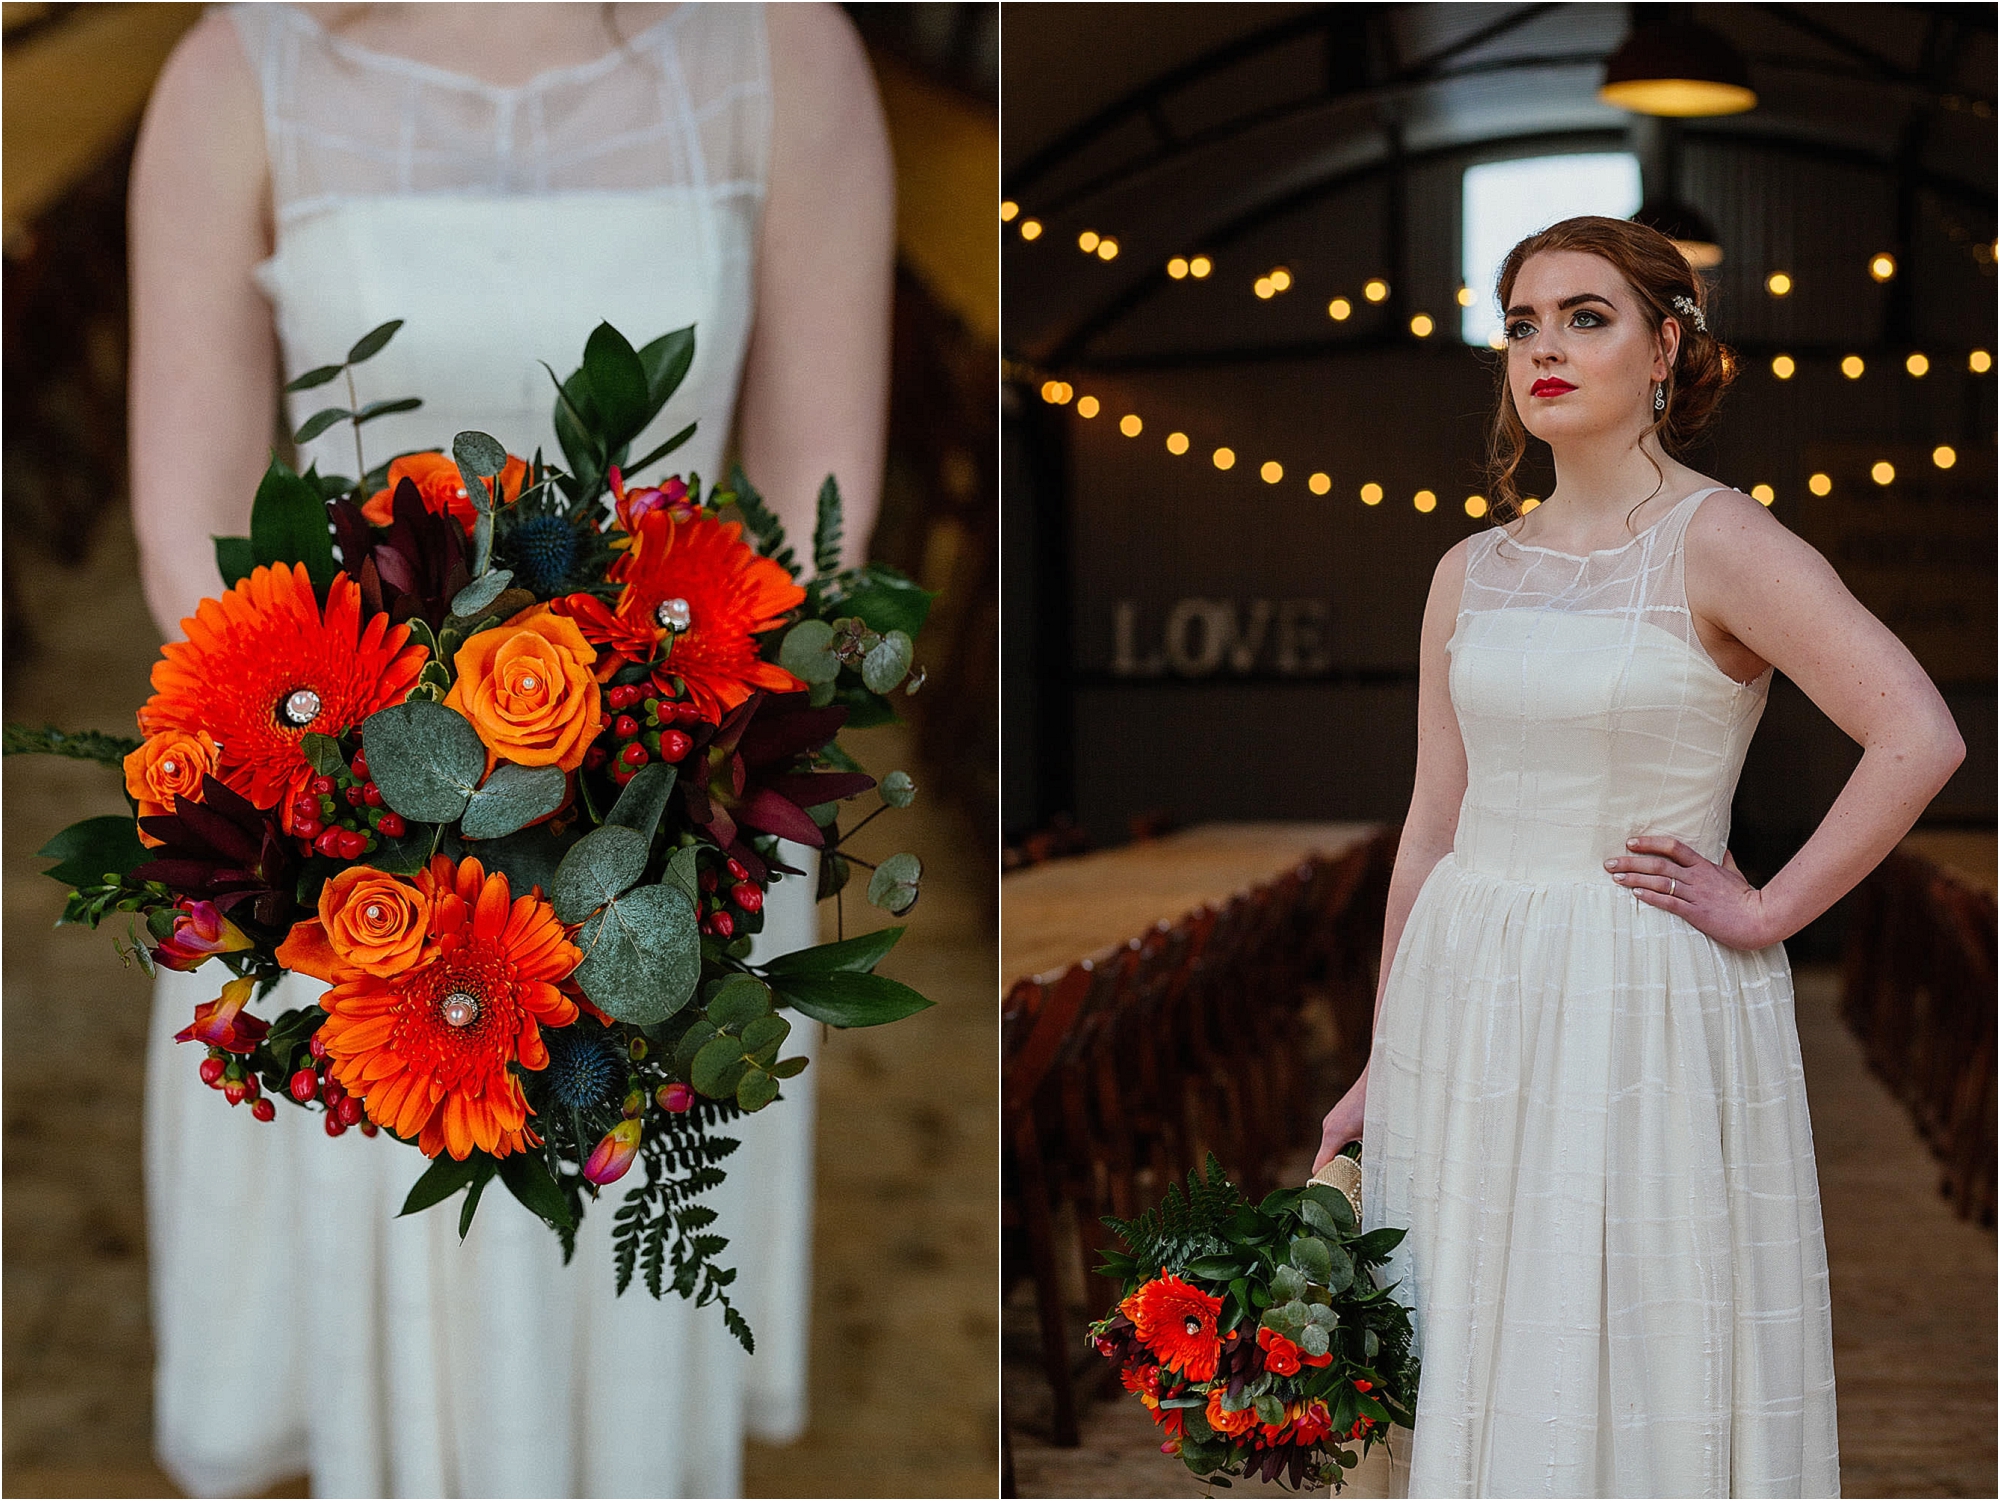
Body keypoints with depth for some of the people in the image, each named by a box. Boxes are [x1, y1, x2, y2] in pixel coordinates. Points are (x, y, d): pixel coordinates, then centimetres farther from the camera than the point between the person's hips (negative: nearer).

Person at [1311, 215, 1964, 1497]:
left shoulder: (1720, 546, -8)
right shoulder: (1472, 573, 9)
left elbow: (1921, 739, -18)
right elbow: (1434, 832, 12)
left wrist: (1766, 913, -13)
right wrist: (1381, 1067, 13)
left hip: (1645, 1010, -5)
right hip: (1464, 1008, 5)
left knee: (1631, 1386, 1)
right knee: (1471, 1375, 10)